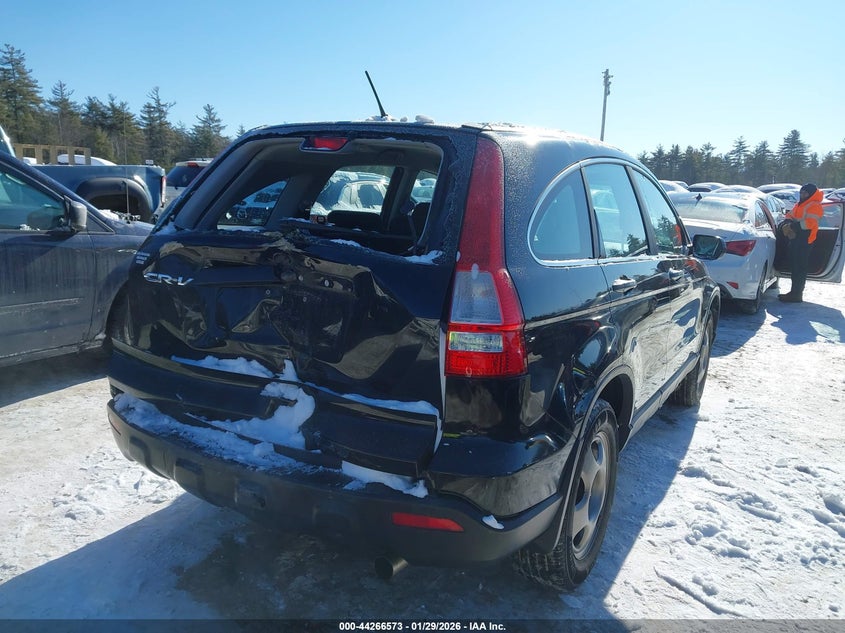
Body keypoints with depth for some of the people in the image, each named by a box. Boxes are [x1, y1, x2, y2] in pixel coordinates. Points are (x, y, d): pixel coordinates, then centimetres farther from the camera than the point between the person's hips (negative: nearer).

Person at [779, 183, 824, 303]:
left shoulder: (815, 206, -9)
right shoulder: (799, 205, 20)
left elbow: (808, 223, -21)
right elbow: (789, 216, 17)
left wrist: (792, 226, -19)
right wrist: (787, 224, -5)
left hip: (804, 240, -9)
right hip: (795, 239, 9)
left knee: (800, 268, -7)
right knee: (794, 266, 13)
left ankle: (797, 295, -5)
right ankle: (794, 292, 21)